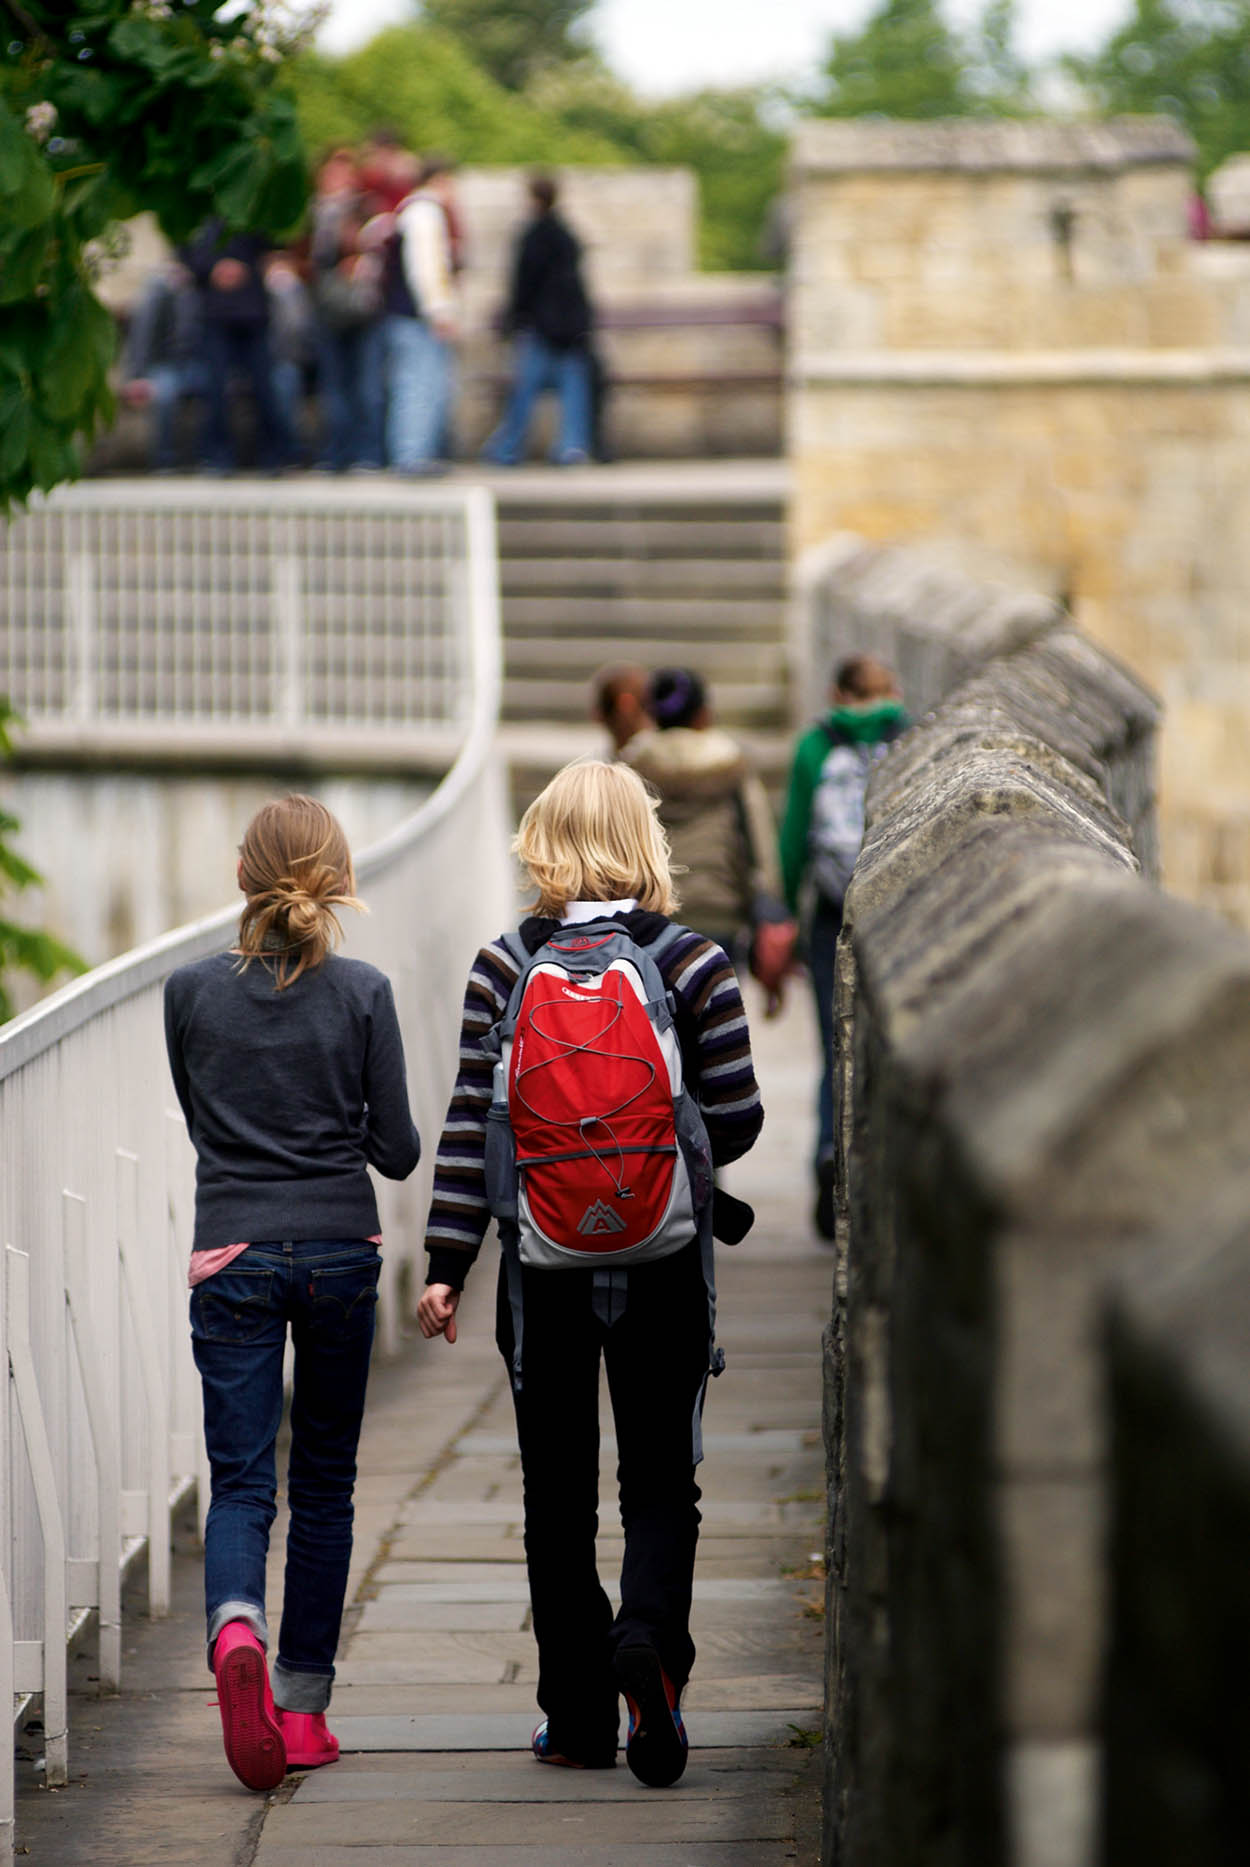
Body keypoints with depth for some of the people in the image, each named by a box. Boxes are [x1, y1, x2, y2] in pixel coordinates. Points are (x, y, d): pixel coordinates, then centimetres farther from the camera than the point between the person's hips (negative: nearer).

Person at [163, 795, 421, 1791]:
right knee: (323, 1480, 12)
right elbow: (398, 1149, -3)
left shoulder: (192, 990, -3)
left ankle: (236, 1630, -30)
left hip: (232, 1253, 0)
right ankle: (303, 1708, 15)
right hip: (341, 1249, 0)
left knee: (241, 1478, 1)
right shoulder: (362, 992, -6)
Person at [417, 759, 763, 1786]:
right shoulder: (693, 962, -6)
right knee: (661, 1479, 9)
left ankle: (578, 1715, 13)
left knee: (559, 1493, 11)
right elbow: (736, 1119, -5)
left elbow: (472, 1121, -6)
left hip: (542, 1266, 1)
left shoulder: (504, 966, -3)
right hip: (663, 1265, -1)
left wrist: (447, 1262, -3)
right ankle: (649, 1632, -19)